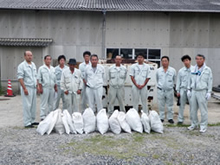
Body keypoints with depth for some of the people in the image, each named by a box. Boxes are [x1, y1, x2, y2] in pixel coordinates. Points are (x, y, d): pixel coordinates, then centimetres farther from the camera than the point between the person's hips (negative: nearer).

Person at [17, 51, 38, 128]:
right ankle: (27, 123, -1)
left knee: (33, 105, 10)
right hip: (27, 88, -7)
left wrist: (37, 86, 13)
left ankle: (32, 121, 20)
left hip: (33, 88, 7)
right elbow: (20, 78, -13)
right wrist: (24, 88, -18)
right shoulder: (22, 65, -7)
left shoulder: (33, 65, 14)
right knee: (27, 106, -6)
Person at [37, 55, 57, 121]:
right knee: (44, 103, -4)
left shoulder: (53, 69, 14)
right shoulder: (41, 68, 0)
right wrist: (40, 88, -9)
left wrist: (55, 87, 14)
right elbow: (39, 79, -3)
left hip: (52, 88, 5)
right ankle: (43, 117, 0)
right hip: (45, 88, -5)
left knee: (51, 103, 9)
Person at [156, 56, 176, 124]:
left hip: (169, 90, -1)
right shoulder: (158, 70, 3)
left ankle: (170, 118, 15)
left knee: (170, 105, 6)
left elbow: (174, 79, 11)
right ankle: (161, 118, 16)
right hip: (160, 90, 1)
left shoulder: (173, 70, 0)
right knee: (161, 105, 6)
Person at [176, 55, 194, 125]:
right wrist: (177, 91, 7)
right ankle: (180, 119, 17)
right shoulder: (180, 71, 8)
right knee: (181, 105, 7)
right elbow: (178, 81, 10)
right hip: (183, 89, 2)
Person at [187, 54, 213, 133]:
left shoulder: (207, 70, -2)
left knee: (203, 110, 0)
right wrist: (189, 90, 11)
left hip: (202, 92, -4)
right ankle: (194, 124, 23)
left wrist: (209, 92, -8)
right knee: (193, 109, 10)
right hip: (194, 91, 5)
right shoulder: (193, 69, 10)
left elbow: (210, 82, -3)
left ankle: (203, 126, 9)